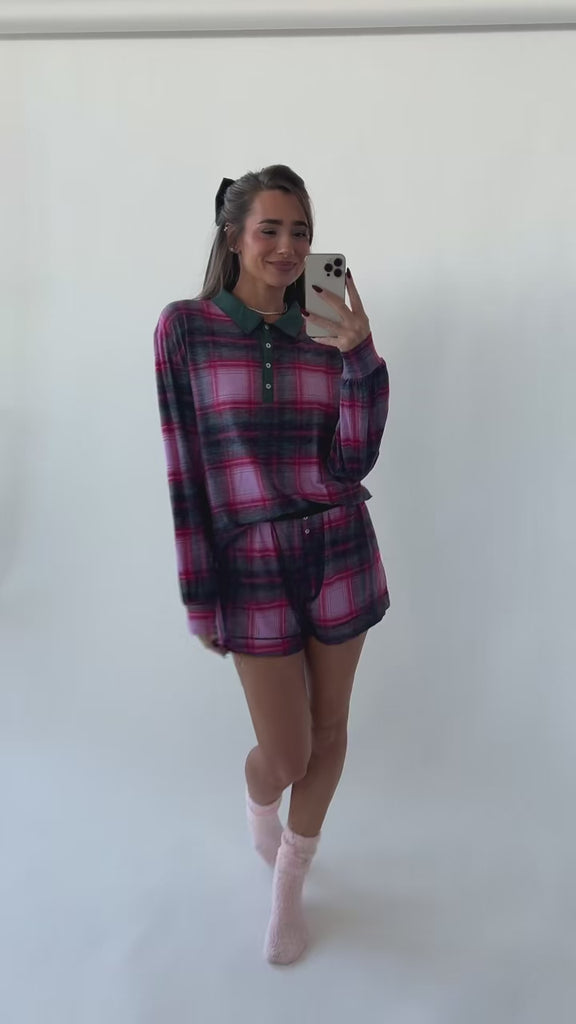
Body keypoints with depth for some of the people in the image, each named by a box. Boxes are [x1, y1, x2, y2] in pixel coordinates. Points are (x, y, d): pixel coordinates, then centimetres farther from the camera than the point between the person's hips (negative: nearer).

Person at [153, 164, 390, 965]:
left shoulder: (325, 333, 3)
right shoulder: (185, 327, -5)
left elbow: (354, 462, -6)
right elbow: (184, 466, -6)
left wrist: (360, 356, -18)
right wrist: (199, 593, -6)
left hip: (338, 550, 3)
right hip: (252, 564, -3)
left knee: (329, 729, 11)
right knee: (285, 755, 3)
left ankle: (288, 884, 38)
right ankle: (257, 804, 44)